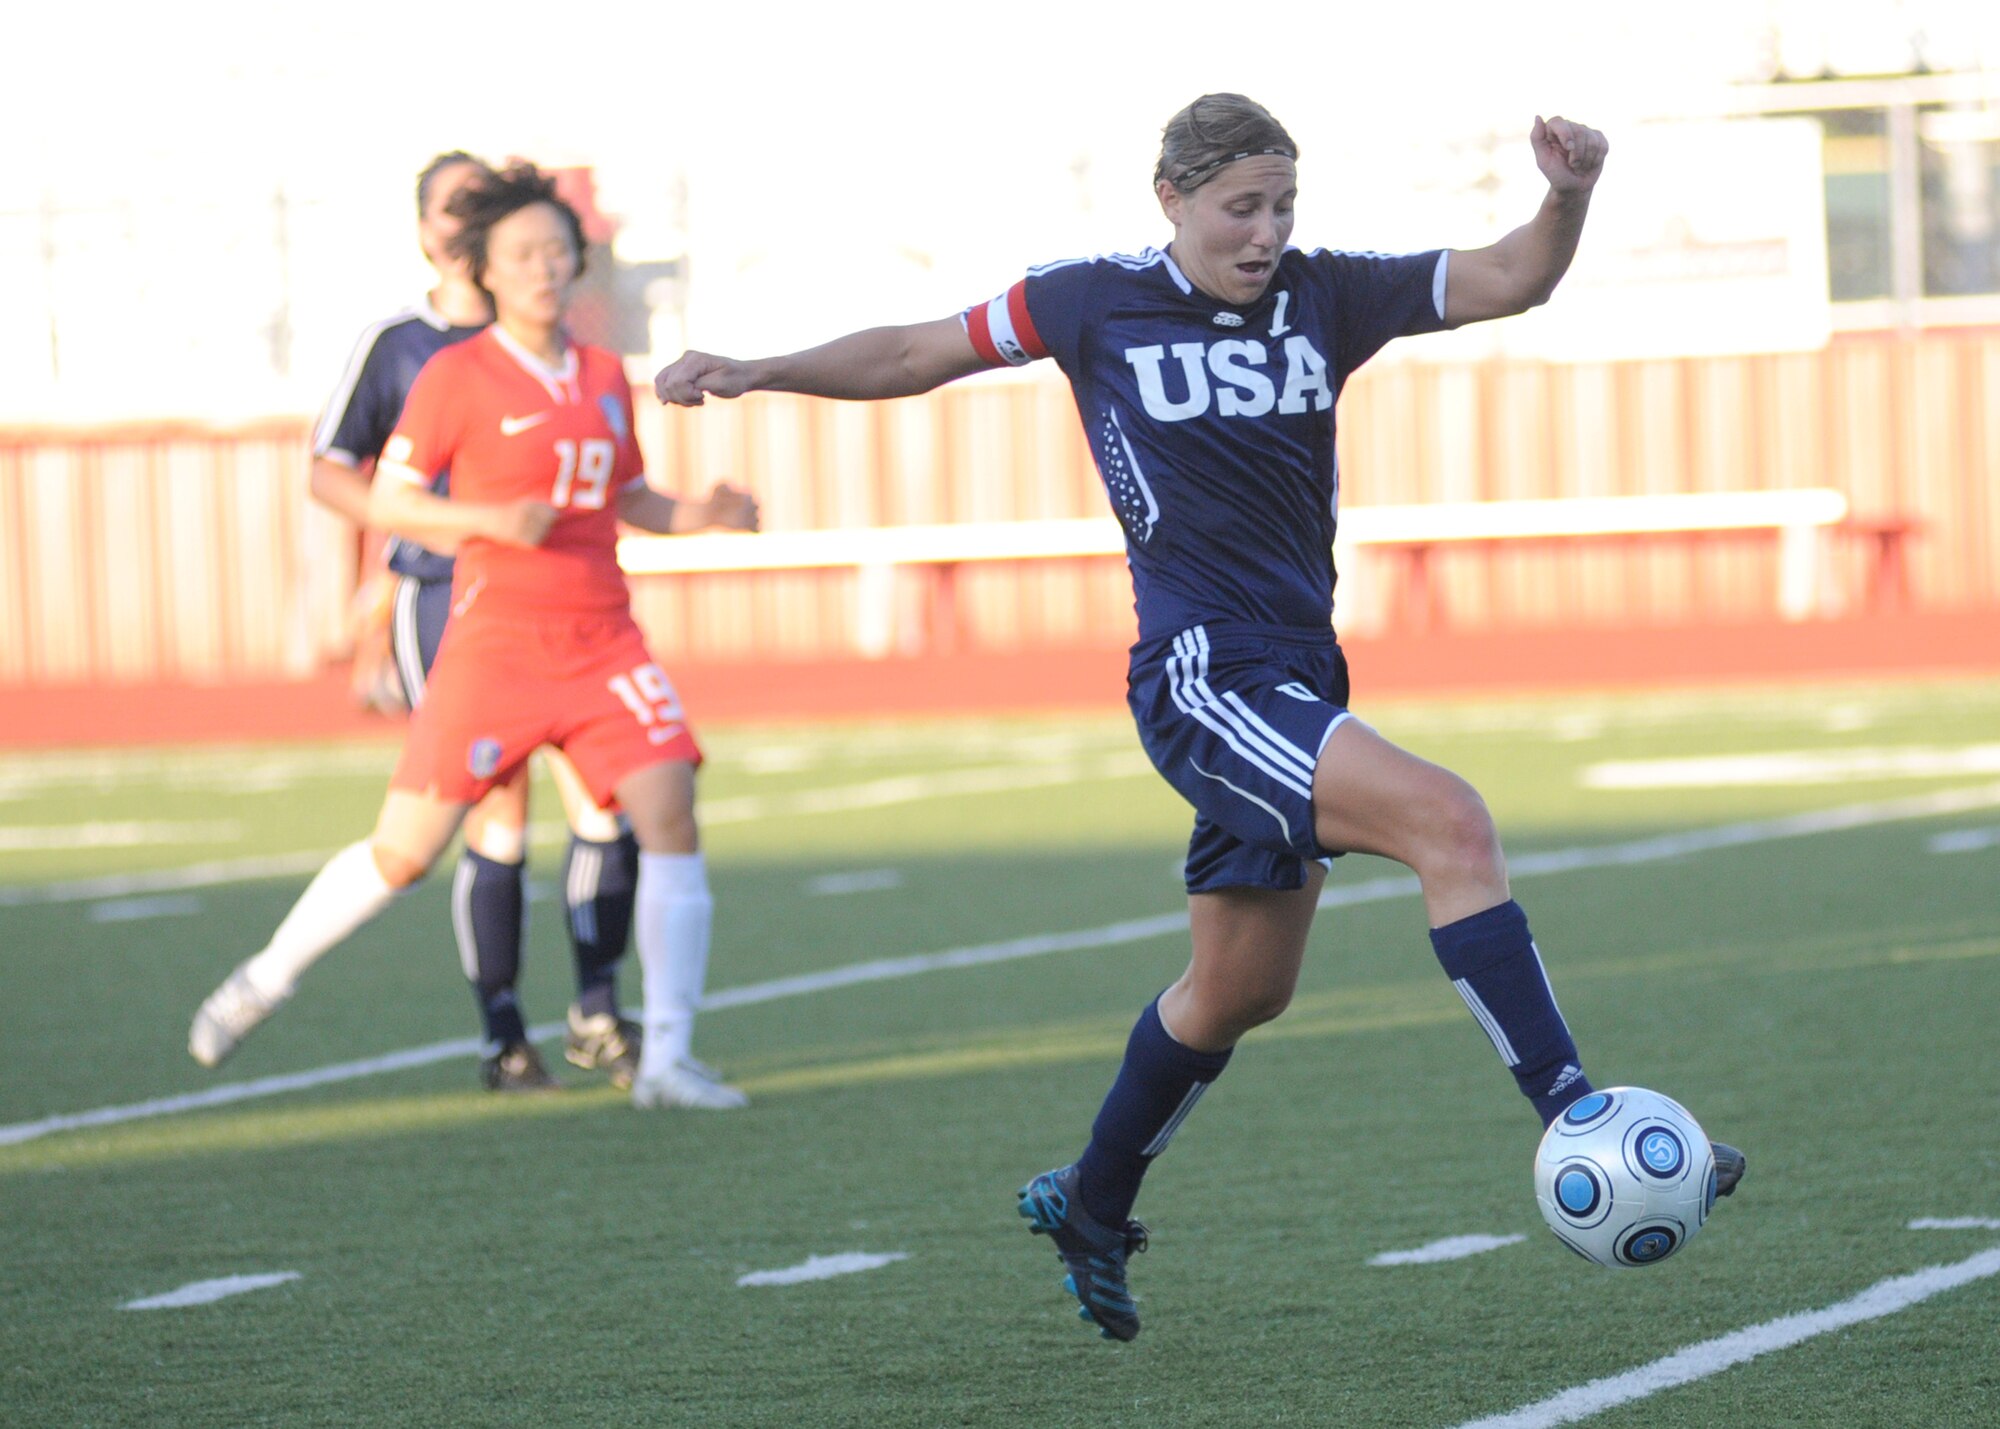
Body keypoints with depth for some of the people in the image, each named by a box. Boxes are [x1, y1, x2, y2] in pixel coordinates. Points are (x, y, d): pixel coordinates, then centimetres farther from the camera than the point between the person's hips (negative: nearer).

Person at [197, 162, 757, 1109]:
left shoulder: (605, 379, 11)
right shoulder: (456, 376, -5)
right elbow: (387, 502, -5)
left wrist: (702, 515, 3)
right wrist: (490, 518, -21)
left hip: (602, 643, 4)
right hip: (494, 641, -4)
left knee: (669, 813, -13)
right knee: (405, 849, -1)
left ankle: (666, 1062, -8)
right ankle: (265, 977, 24)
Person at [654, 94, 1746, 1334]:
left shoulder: (1324, 296, 6)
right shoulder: (1099, 305, -2)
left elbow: (1508, 282, 1)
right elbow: (916, 356, 9)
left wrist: (1569, 198, -18)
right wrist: (760, 373, 0)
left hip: (1295, 683, 7)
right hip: (1203, 676, -7)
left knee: (1242, 988, 18)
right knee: (1449, 822, -25)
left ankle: (1090, 1210, 38)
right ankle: (1577, 1125, -28)